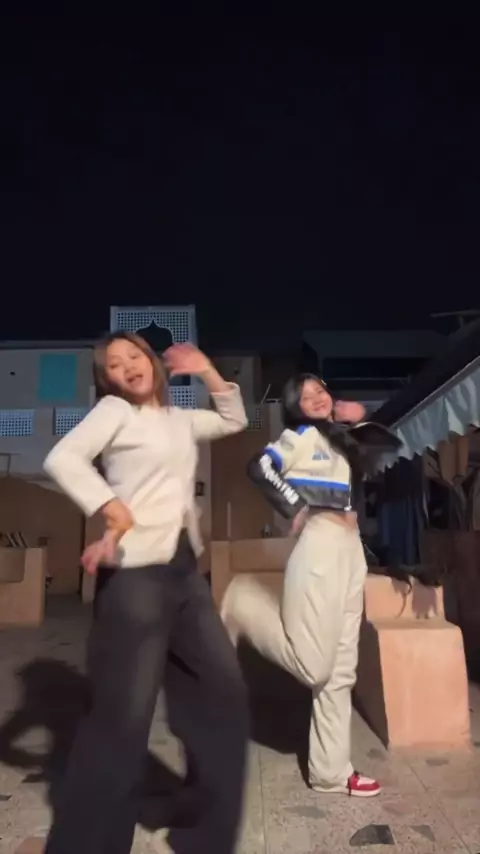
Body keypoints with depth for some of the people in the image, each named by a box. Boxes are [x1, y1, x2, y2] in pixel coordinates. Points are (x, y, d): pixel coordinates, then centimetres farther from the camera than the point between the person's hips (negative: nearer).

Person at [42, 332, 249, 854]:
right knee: (125, 712, -6)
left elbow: (234, 420, 29)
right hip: (137, 569, -7)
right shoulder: (114, 410, -2)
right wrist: (113, 510, -23)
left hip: (184, 567, 8)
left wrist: (207, 373, 18)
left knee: (223, 689, 12)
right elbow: (61, 459, -16)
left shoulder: (179, 418, 17)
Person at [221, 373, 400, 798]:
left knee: (340, 670, 10)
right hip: (321, 547, -8)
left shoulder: (341, 440, 19)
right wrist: (296, 508, -15)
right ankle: (244, 604, 10)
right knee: (312, 666, -8)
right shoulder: (303, 436, -3)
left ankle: (331, 771, 21)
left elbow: (392, 443, 22)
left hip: (351, 550, 8)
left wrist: (359, 417, 13)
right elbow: (260, 467, -19)